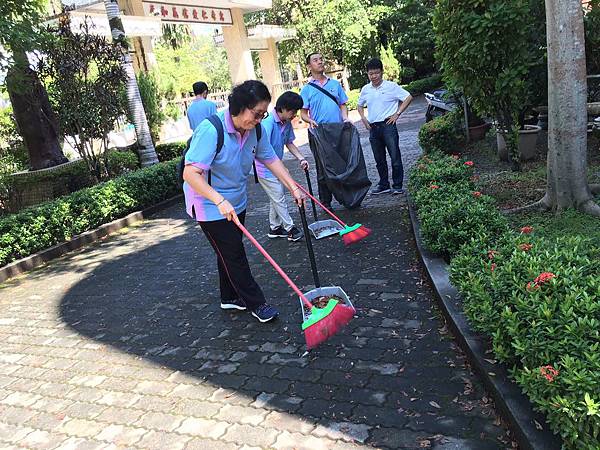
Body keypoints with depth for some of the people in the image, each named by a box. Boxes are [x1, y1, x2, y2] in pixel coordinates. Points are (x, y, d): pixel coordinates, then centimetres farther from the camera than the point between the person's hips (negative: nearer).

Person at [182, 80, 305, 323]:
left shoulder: (255, 129, -8)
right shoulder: (211, 130, -30)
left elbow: (271, 159, 2)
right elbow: (191, 174, -33)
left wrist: (294, 188, -4)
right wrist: (220, 202, -41)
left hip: (235, 201, 7)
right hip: (209, 203, -7)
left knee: (230, 250, 18)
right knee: (233, 252, -1)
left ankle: (230, 297, 36)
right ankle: (255, 303, 12)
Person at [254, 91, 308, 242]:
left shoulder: (287, 123, -1)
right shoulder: (268, 123, -26)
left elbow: (289, 143, 11)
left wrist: (301, 159, -2)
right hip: (265, 169, -9)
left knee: (277, 198, 16)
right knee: (279, 198, -1)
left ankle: (274, 228, 29)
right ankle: (290, 229, 10)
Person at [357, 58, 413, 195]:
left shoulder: (391, 86, -3)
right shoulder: (365, 89, 9)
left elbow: (408, 97, 0)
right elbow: (360, 105, 25)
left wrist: (397, 113, -6)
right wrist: (363, 118, 8)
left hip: (388, 125, -4)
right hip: (373, 128, 5)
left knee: (395, 157, -4)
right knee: (379, 160, 11)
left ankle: (397, 186, 4)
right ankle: (384, 185, 21)